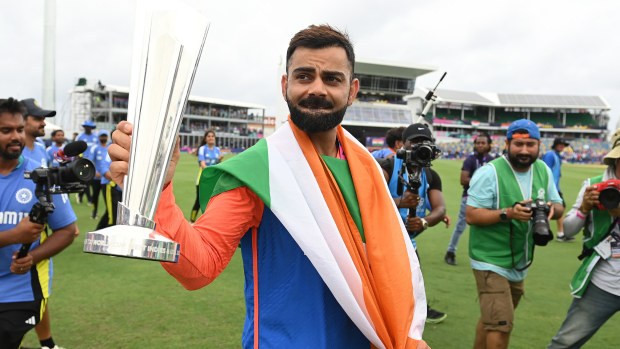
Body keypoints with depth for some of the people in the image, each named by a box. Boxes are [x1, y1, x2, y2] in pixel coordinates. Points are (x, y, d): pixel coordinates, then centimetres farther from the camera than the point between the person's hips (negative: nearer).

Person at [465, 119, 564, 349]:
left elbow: (559, 206, 13)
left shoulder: (543, 170, 5)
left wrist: (552, 208, -11)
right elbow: (471, 216, -19)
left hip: (520, 263, 7)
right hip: (491, 261, -7)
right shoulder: (489, 173, -16)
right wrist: (508, 213, -31)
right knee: (501, 324, -11)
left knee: (492, 318, 20)